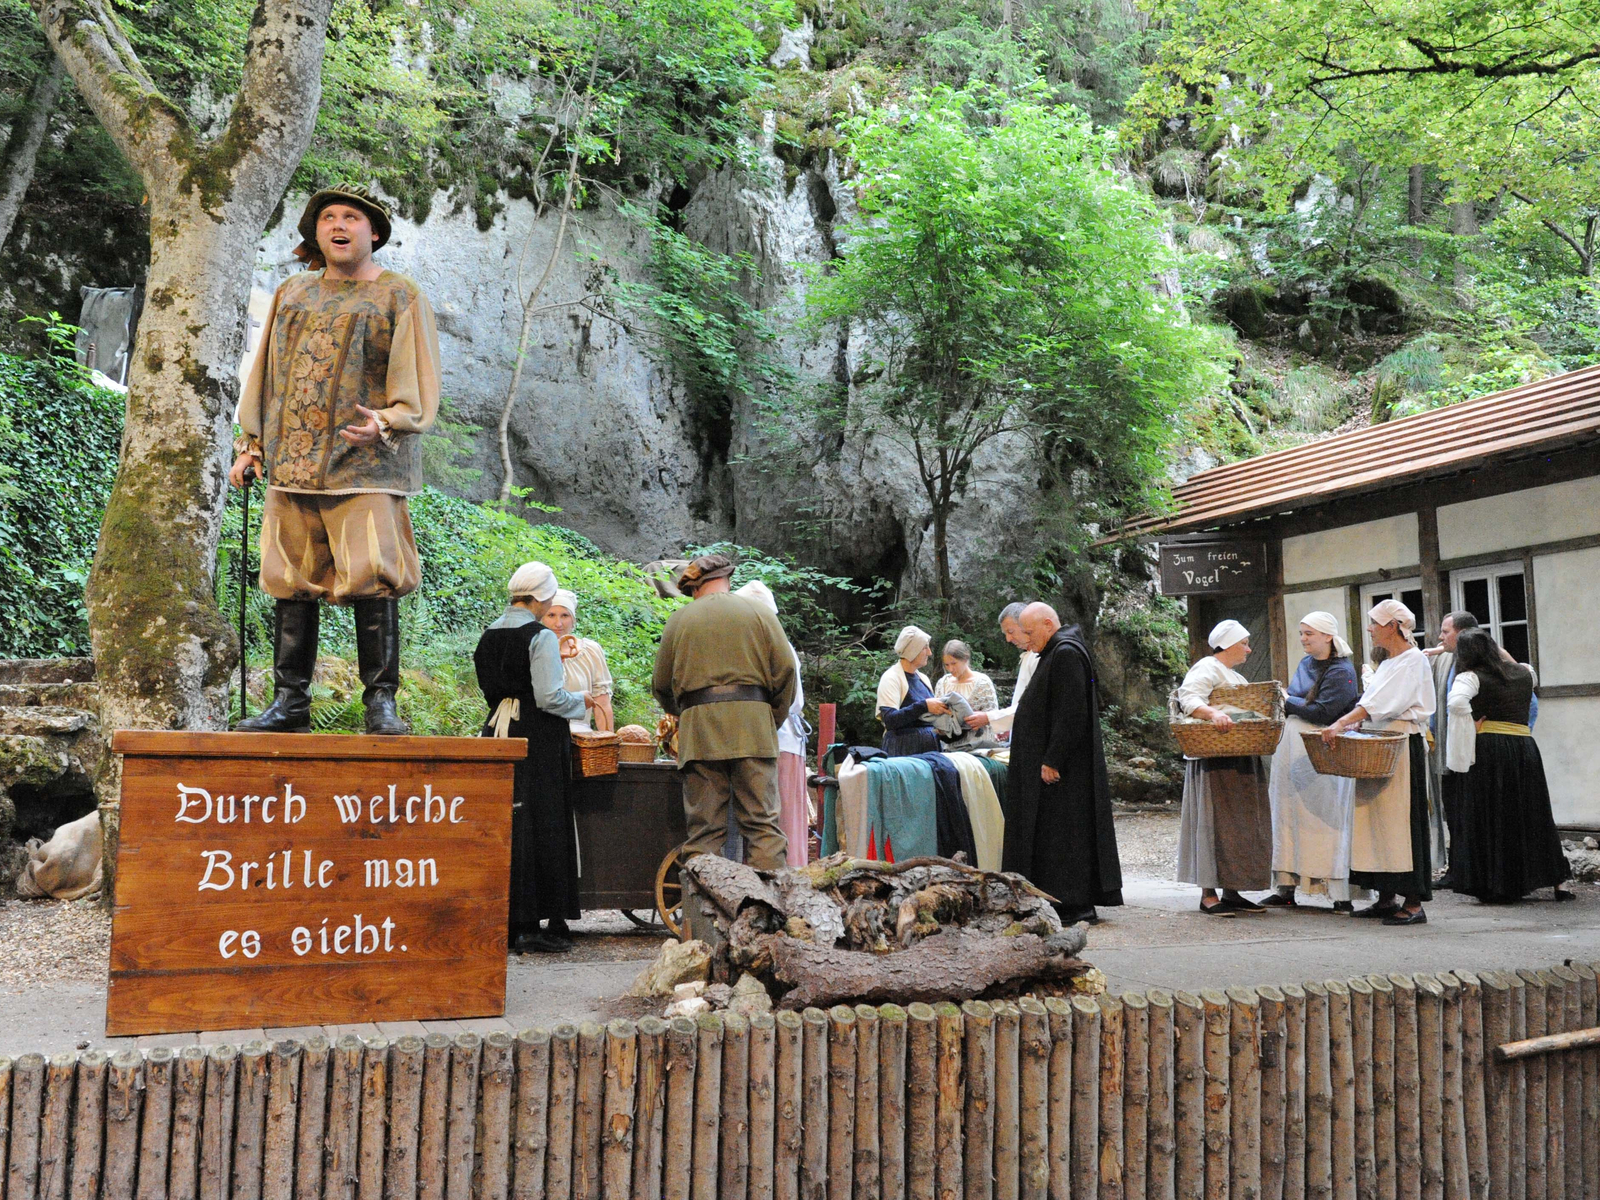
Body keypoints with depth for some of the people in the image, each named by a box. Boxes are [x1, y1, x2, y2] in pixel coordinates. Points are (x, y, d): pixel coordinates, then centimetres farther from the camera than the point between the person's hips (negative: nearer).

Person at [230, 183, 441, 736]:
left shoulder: (399, 297, 5)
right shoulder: (292, 294, 19)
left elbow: (416, 386, -3)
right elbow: (265, 374, 24)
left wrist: (384, 424, -21)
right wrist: (251, 445, 17)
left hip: (364, 467, -5)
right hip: (291, 465, 5)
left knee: (372, 583, -10)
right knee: (291, 585, 4)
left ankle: (381, 703, -2)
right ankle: (289, 703, 12)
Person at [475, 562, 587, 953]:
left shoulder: (489, 636, 11)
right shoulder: (541, 637, -11)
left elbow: (489, 690, 16)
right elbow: (550, 697, -16)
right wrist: (579, 701, 2)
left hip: (497, 732, 7)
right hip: (537, 736, -7)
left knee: (501, 823, 9)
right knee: (540, 826, -1)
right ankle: (533, 924, 0)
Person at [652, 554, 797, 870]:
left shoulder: (679, 619, 11)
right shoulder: (758, 613, 9)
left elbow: (661, 684, 14)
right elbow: (786, 669, 1)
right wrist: (774, 720, 12)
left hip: (699, 729, 0)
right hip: (753, 726, 0)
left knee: (704, 825, 2)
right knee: (762, 820, 1)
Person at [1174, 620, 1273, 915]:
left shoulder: (1236, 677, 25)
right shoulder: (1207, 669, -7)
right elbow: (1188, 697, -24)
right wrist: (1212, 713, -42)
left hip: (1242, 763, 10)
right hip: (1214, 761, -10)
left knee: (1242, 824, 9)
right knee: (1215, 822, -10)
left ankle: (1231, 892, 14)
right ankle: (1208, 894, -9)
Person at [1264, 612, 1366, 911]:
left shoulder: (1341, 671, -9)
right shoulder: (1305, 664, 15)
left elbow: (1322, 712, -18)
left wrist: (1287, 702, -9)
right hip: (1293, 753, 8)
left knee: (1325, 821, -6)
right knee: (1288, 818, 8)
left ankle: (1341, 894, -1)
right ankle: (1286, 888, 14)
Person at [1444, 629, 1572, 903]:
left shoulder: (1471, 677, -6)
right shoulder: (1523, 674, 11)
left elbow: (1457, 701, -27)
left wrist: (1473, 725, -13)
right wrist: (1503, 654, 38)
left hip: (1486, 750, -5)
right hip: (1525, 747, 5)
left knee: (1488, 818, 4)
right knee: (1532, 816, 16)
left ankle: (1497, 886, 6)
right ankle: (1558, 881, 19)